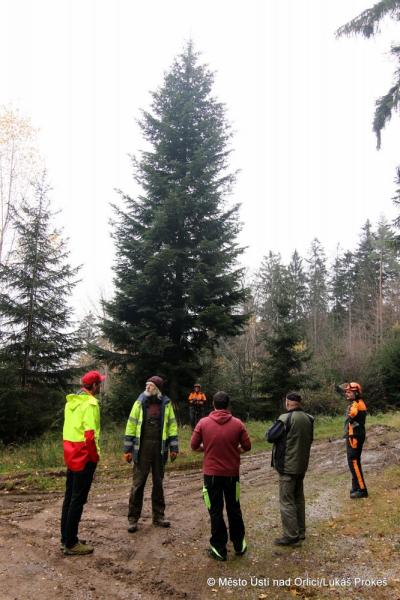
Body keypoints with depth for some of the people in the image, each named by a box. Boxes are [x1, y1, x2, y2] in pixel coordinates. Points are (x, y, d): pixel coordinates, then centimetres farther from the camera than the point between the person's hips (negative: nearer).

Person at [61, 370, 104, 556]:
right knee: (78, 499, -2)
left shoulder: (71, 401, 11)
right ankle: (71, 544, 5)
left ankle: (66, 538, 25)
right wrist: (95, 456, -12)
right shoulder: (90, 403, -16)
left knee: (69, 496, 15)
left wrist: (70, 450, 19)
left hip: (71, 453, 9)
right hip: (84, 455, -9)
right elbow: (90, 434, -22)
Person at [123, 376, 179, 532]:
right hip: (142, 448, -1)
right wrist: (128, 449, -3)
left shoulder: (166, 404, 2)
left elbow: (172, 425, 5)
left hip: (159, 449, 1)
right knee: (138, 483, 1)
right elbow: (131, 425, 0)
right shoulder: (140, 403, -1)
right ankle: (133, 518, 12)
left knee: (158, 483, 12)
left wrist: (174, 448, 0)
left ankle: (158, 516, 25)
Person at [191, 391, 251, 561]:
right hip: (232, 473, 2)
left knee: (216, 511, 9)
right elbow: (247, 446, -1)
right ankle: (239, 545, 30)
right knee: (234, 509, 18)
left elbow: (194, 446, -2)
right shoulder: (237, 424, -7)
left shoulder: (203, 423, -8)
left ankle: (219, 549, 16)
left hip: (211, 473, -1)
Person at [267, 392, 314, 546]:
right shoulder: (308, 419, 2)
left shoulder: (286, 419, -20)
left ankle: (291, 536, 3)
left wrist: (276, 426, 3)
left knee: (286, 501, 1)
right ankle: (300, 531, 26)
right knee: (298, 498, 18)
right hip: (302, 465, 8)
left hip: (288, 466, -7)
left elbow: (270, 436, -14)